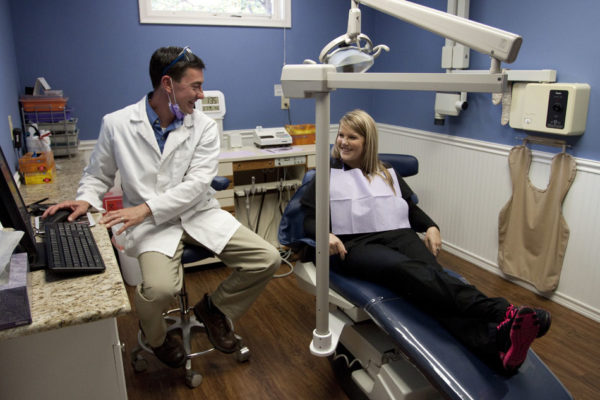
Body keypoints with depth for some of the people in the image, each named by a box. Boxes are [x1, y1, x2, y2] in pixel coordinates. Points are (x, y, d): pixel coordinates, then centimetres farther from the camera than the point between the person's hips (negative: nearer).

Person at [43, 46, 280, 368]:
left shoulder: (204, 127, 0)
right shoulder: (117, 124, -2)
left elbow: (197, 183, -10)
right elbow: (97, 175, 12)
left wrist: (146, 207, -21)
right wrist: (86, 200, -10)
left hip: (199, 213, 3)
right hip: (151, 223, -2)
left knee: (267, 259, -12)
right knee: (160, 288, -31)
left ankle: (214, 308, 17)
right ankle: (155, 336, 11)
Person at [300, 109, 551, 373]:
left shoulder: (388, 174, 27)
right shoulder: (327, 176, 19)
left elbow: (411, 208, 26)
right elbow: (308, 220, 12)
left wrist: (431, 227, 3)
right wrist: (325, 234, -11)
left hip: (400, 236, 3)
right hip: (356, 244, -3)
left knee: (432, 273, -32)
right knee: (409, 270, -36)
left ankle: (496, 346, -56)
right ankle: (502, 312, -57)